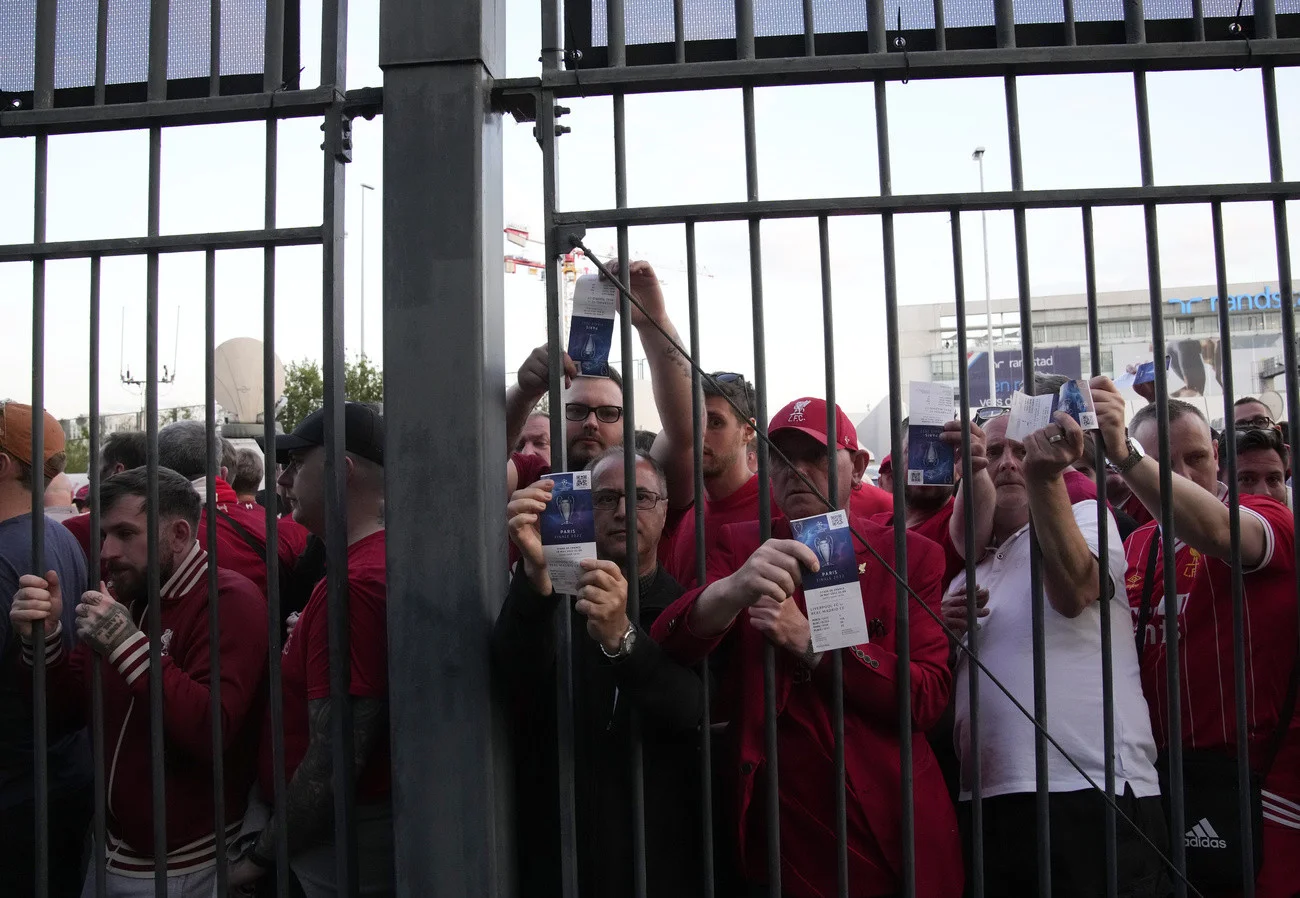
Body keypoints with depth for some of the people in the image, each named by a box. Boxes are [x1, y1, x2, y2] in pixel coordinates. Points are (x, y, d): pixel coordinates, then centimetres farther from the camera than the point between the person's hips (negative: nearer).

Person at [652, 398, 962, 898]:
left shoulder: (912, 556, 1)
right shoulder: (740, 547, 2)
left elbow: (928, 698, -9)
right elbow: (665, 651, -14)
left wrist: (809, 642, -18)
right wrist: (732, 592, -33)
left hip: (896, 833, 0)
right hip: (783, 834, 0)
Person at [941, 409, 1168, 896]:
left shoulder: (1084, 516, 4)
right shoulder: (966, 577, 20)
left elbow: (1073, 592, -20)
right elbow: (942, 687, 22)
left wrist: (1045, 476, -30)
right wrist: (943, 633, 2)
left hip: (1093, 789, -5)